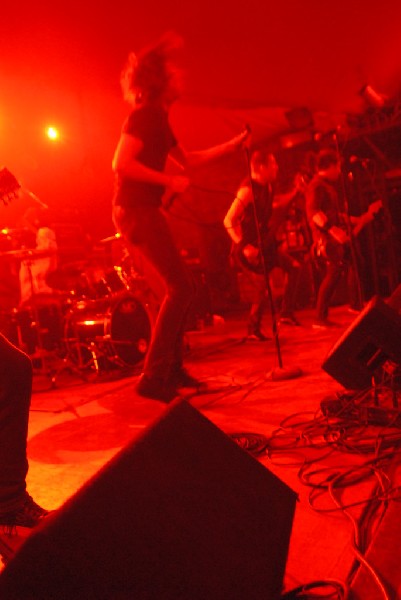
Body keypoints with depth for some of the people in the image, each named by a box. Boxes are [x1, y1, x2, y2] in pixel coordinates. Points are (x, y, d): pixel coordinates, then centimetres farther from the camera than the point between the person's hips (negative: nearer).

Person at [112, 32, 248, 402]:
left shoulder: (158, 118, 19)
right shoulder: (144, 115, -10)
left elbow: (186, 160, 25)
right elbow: (121, 163, -21)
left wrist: (231, 146, 23)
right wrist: (170, 181, -18)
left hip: (144, 211, 10)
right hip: (136, 210, -10)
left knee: (180, 287, 13)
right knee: (180, 288, -13)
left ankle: (172, 368, 22)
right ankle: (153, 378, -9)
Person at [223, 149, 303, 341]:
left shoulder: (266, 187, 5)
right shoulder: (248, 189, -21)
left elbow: (277, 204, 25)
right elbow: (228, 220, -24)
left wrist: (295, 191, 13)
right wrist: (244, 246, -28)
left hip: (264, 243, 9)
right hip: (248, 248, -9)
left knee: (293, 266, 8)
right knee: (263, 289, -10)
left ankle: (287, 313, 16)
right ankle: (253, 330, 11)